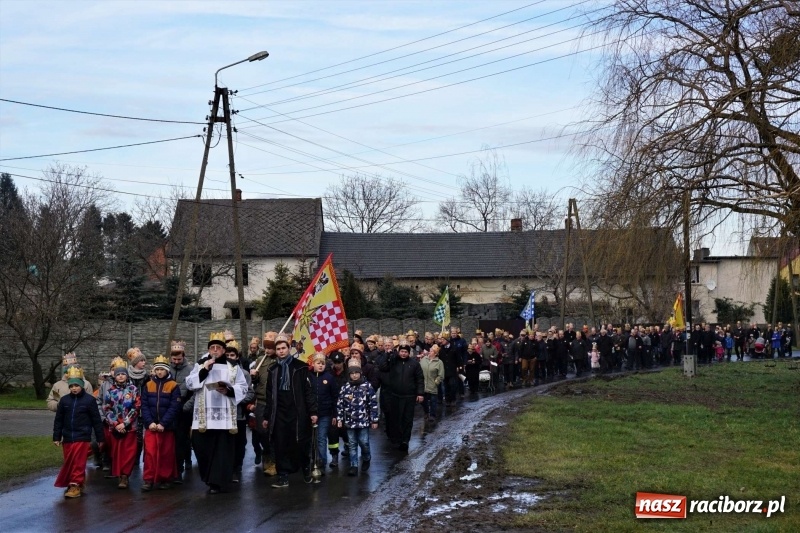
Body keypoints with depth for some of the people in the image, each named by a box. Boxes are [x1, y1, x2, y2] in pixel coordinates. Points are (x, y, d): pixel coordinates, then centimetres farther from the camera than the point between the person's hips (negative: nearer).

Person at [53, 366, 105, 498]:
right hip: (67, 437, 4)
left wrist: (100, 438, -1)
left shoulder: (89, 400, -5)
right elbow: (58, 420, 9)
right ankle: (78, 484, 24)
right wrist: (57, 437, 6)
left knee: (78, 462, -7)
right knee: (68, 462, 10)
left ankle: (75, 485, -2)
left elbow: (96, 420, -2)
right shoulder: (64, 400, 4)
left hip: (82, 437, -4)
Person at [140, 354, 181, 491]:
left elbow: (174, 407, -9)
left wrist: (163, 423, -15)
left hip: (167, 426, -2)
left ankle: (166, 478, 15)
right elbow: (144, 406, 2)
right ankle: (148, 480, -2)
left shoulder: (173, 386, -2)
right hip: (151, 426, 2)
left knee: (166, 454, 5)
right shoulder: (148, 386, 7)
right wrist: (149, 422, -11)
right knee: (150, 452, -5)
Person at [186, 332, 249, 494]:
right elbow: (189, 384, 0)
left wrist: (229, 390, -15)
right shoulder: (200, 365, 11)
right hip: (204, 416, 1)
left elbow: (243, 387, 4)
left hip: (224, 416, -1)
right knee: (202, 447, 3)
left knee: (222, 449, -4)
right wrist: (204, 371, -11)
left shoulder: (233, 367, 8)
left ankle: (217, 481, -2)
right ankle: (208, 477, 20)